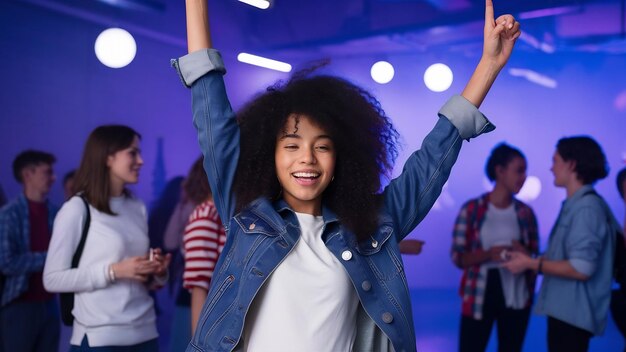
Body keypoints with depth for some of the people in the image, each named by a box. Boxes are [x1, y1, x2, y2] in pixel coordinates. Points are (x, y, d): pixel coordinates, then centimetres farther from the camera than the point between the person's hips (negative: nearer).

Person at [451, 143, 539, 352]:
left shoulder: (526, 212, 4)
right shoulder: (472, 209, -4)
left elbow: (535, 256, 10)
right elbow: (458, 257, -6)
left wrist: (524, 254, -14)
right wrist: (489, 254, -23)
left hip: (516, 297, 3)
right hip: (479, 296, -3)